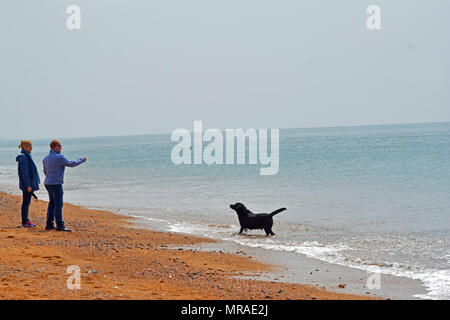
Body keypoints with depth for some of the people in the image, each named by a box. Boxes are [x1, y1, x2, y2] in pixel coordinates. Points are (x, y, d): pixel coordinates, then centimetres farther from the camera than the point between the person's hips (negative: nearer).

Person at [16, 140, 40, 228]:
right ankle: (24, 222, 0)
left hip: (30, 183, 10)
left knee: (27, 202, 12)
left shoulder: (26, 156, 15)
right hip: (26, 184, -10)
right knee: (26, 203, -4)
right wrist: (28, 185, -22)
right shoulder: (23, 157, -16)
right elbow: (24, 172, -20)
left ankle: (26, 220, 17)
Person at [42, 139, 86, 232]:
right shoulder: (59, 157, -15)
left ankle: (49, 224, 15)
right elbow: (71, 164, -9)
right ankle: (60, 225, -6)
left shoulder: (46, 158, 10)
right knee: (58, 204, -6)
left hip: (48, 183, 8)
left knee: (52, 203, 15)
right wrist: (82, 160, 5)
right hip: (56, 184, -8)